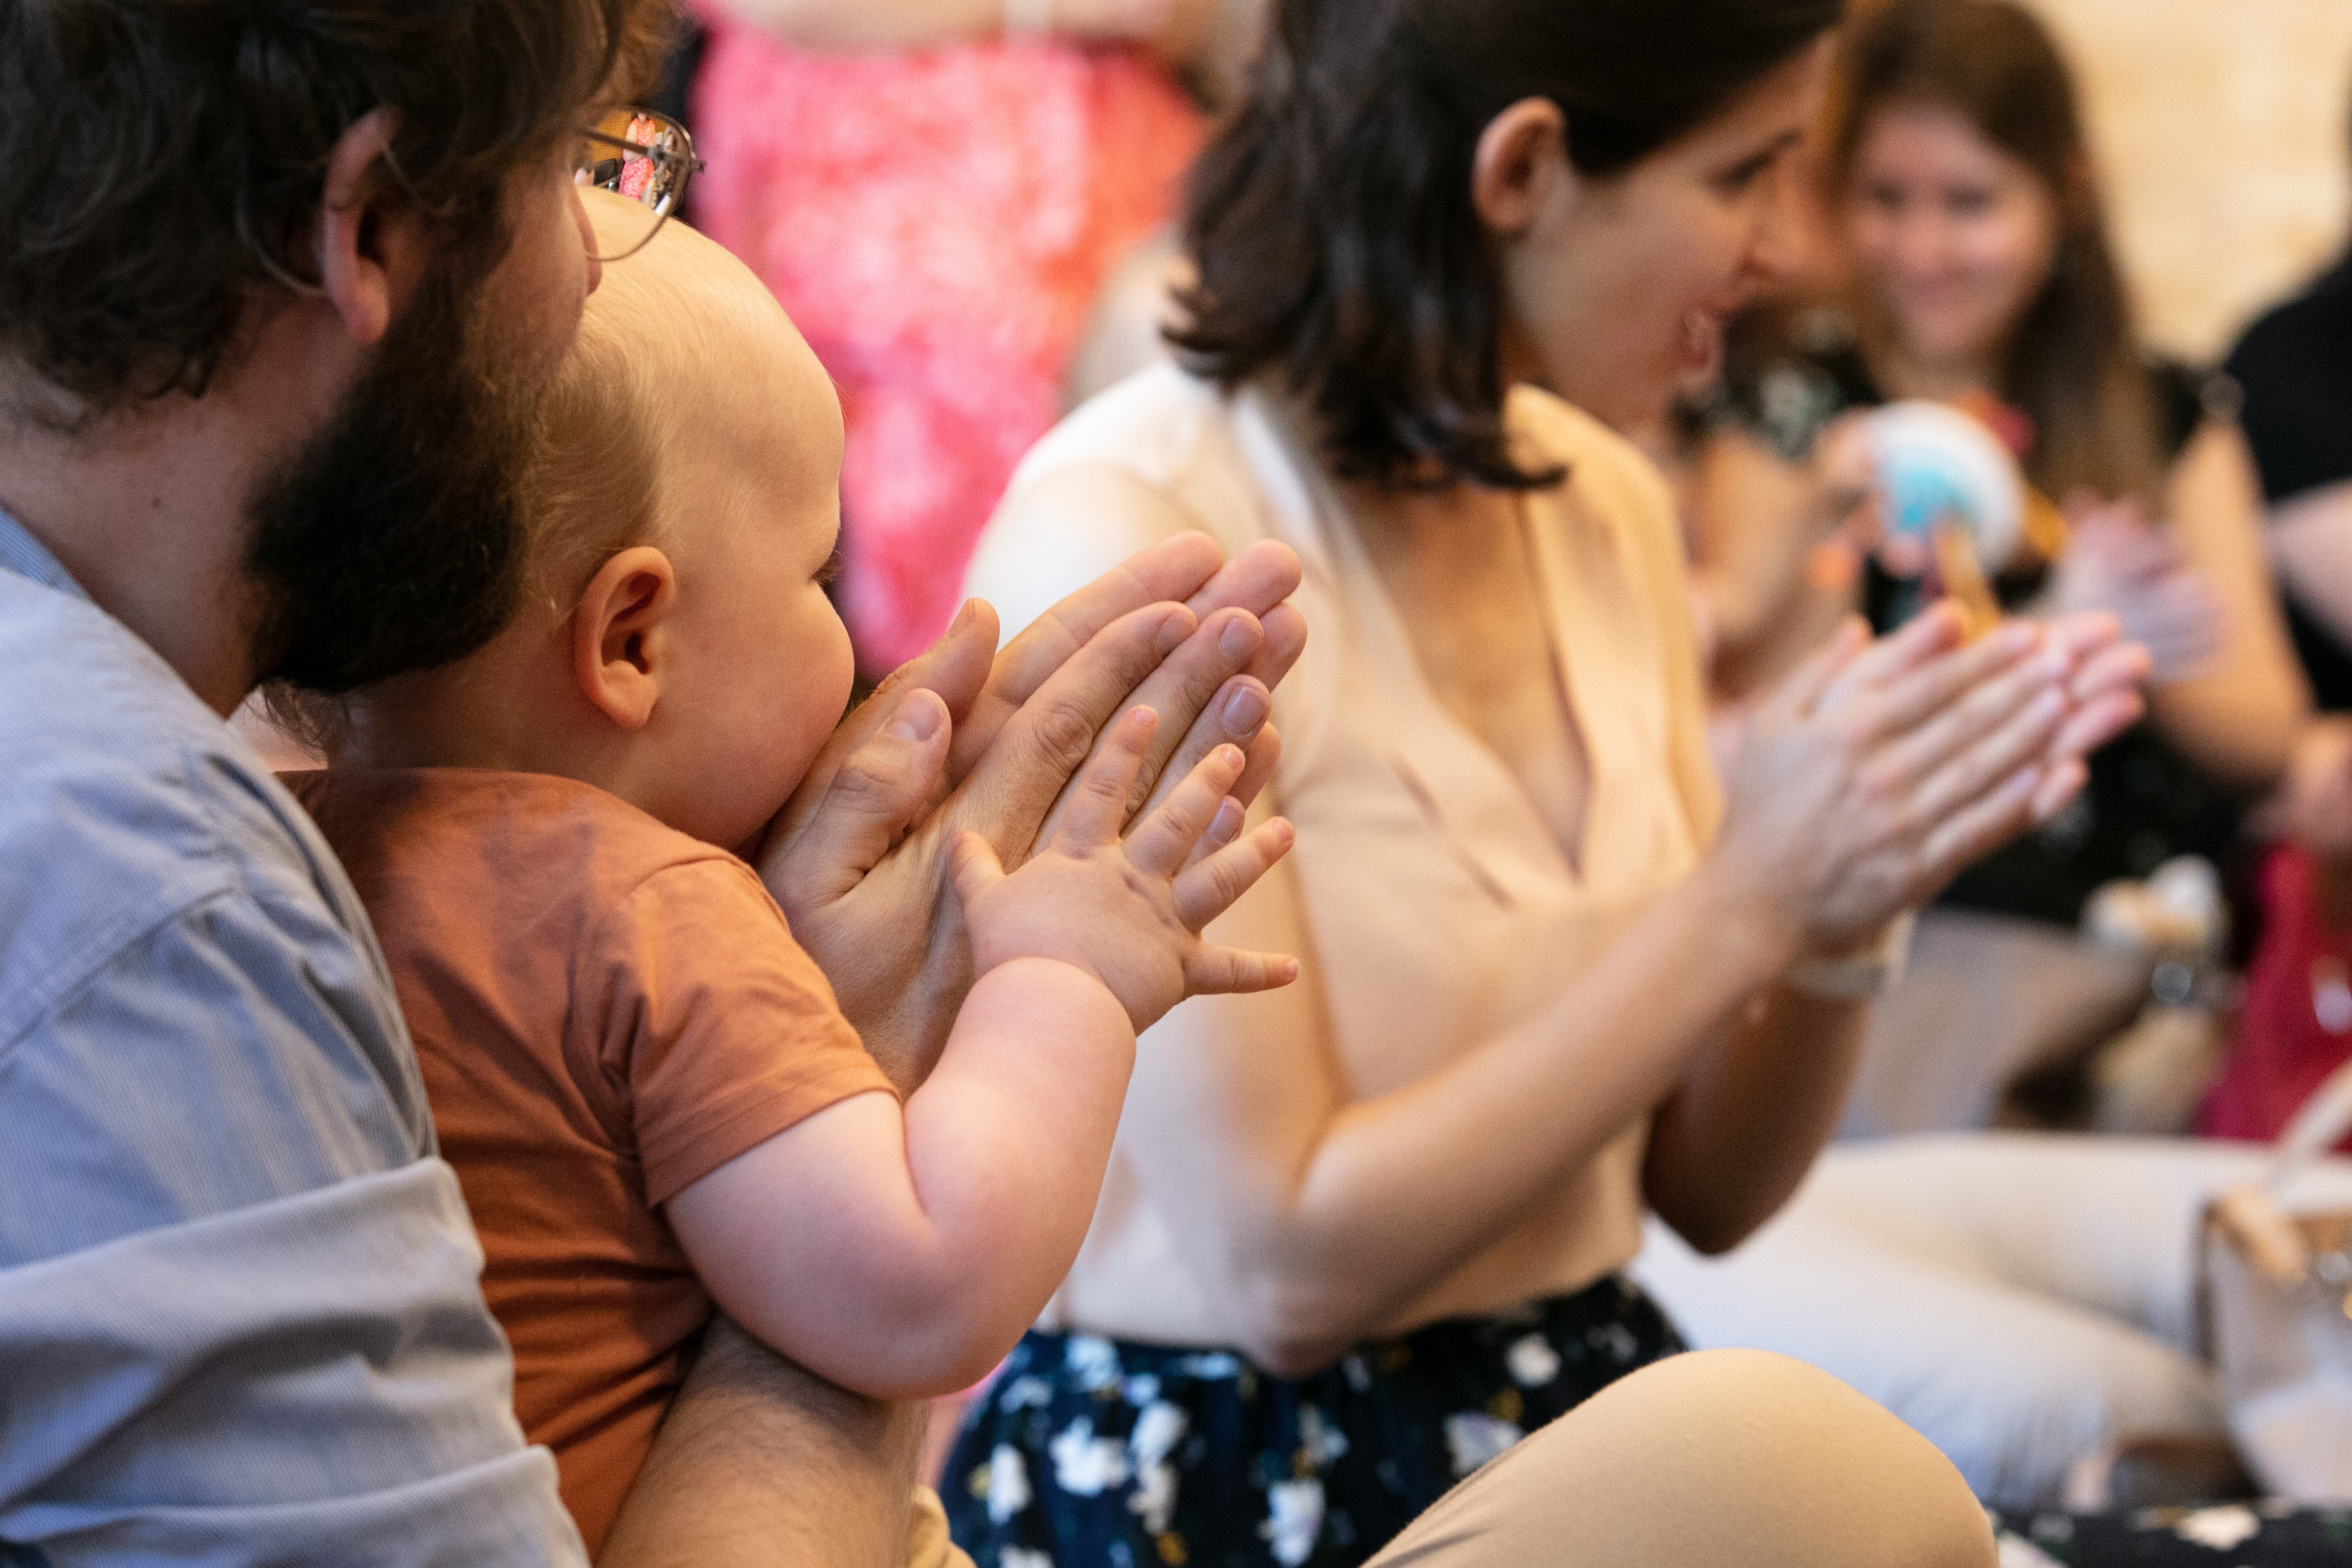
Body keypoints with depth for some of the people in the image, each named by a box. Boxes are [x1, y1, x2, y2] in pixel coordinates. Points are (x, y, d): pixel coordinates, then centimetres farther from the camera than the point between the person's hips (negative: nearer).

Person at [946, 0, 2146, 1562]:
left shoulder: (1607, 508, 7)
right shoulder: (1120, 537, -16)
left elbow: (1702, 1189, 9)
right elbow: (1282, 1265, -19)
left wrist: (1848, 916, -10)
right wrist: (1743, 903, -17)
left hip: (1591, 1435, 7)